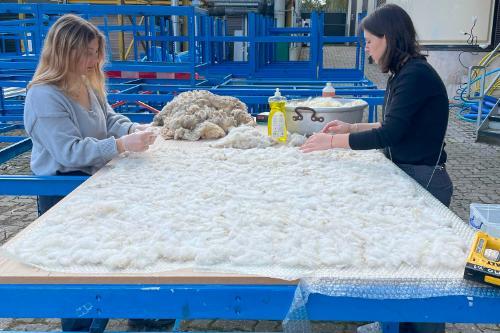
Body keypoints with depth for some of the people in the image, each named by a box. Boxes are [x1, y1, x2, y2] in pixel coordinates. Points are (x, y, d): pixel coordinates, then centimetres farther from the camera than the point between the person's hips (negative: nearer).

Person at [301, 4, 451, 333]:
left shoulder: (417, 74, -20)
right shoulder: (404, 73, 9)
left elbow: (389, 133, -23)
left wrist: (333, 141, -17)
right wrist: (352, 127, 10)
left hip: (424, 179, -9)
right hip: (407, 173, 9)